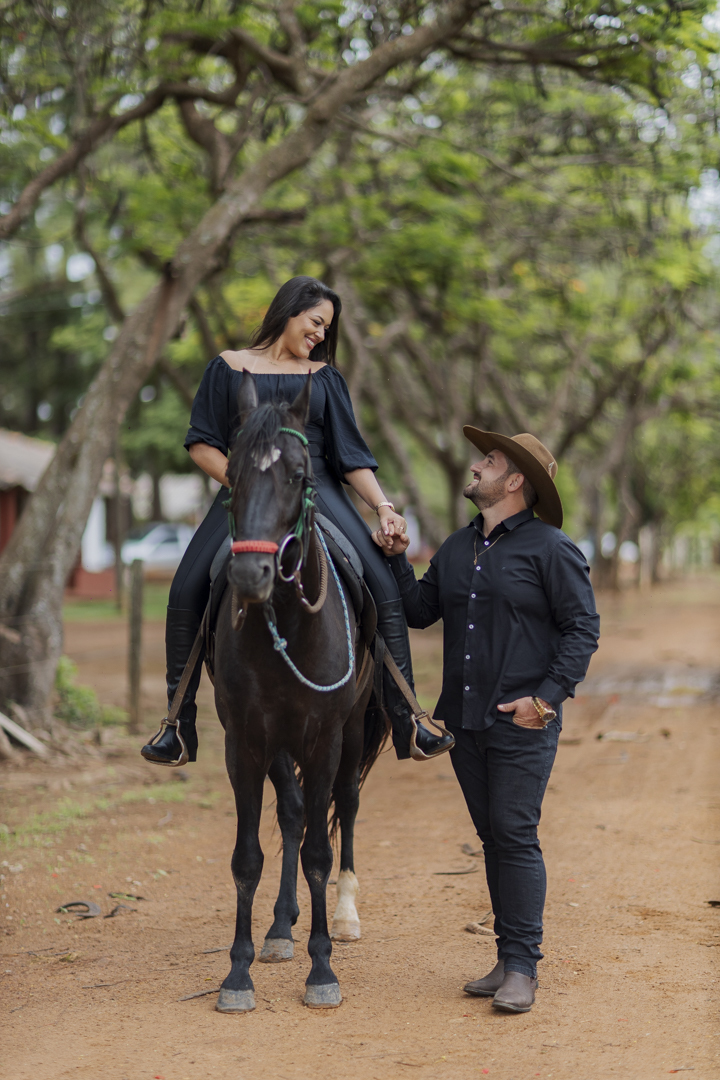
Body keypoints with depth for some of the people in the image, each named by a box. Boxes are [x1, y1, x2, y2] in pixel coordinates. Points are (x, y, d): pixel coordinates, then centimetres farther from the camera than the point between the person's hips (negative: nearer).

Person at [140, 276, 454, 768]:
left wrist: (383, 506, -4)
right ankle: (179, 721, -8)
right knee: (187, 589, -19)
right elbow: (202, 443, 7)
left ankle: (405, 719, -16)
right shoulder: (230, 367, 12)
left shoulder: (325, 376, 18)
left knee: (383, 585, -18)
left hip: (315, 489, 1)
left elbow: (351, 452, 10)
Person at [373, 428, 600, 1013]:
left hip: (522, 723, -6)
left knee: (516, 835, -8)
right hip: (465, 720, 6)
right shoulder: (457, 548, 14)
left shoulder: (551, 548, -6)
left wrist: (547, 695, -16)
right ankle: (511, 958, 19)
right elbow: (420, 611, 15)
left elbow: (582, 628, -8)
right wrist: (396, 560, 3)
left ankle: (522, 966, -2)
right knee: (493, 836, 11)